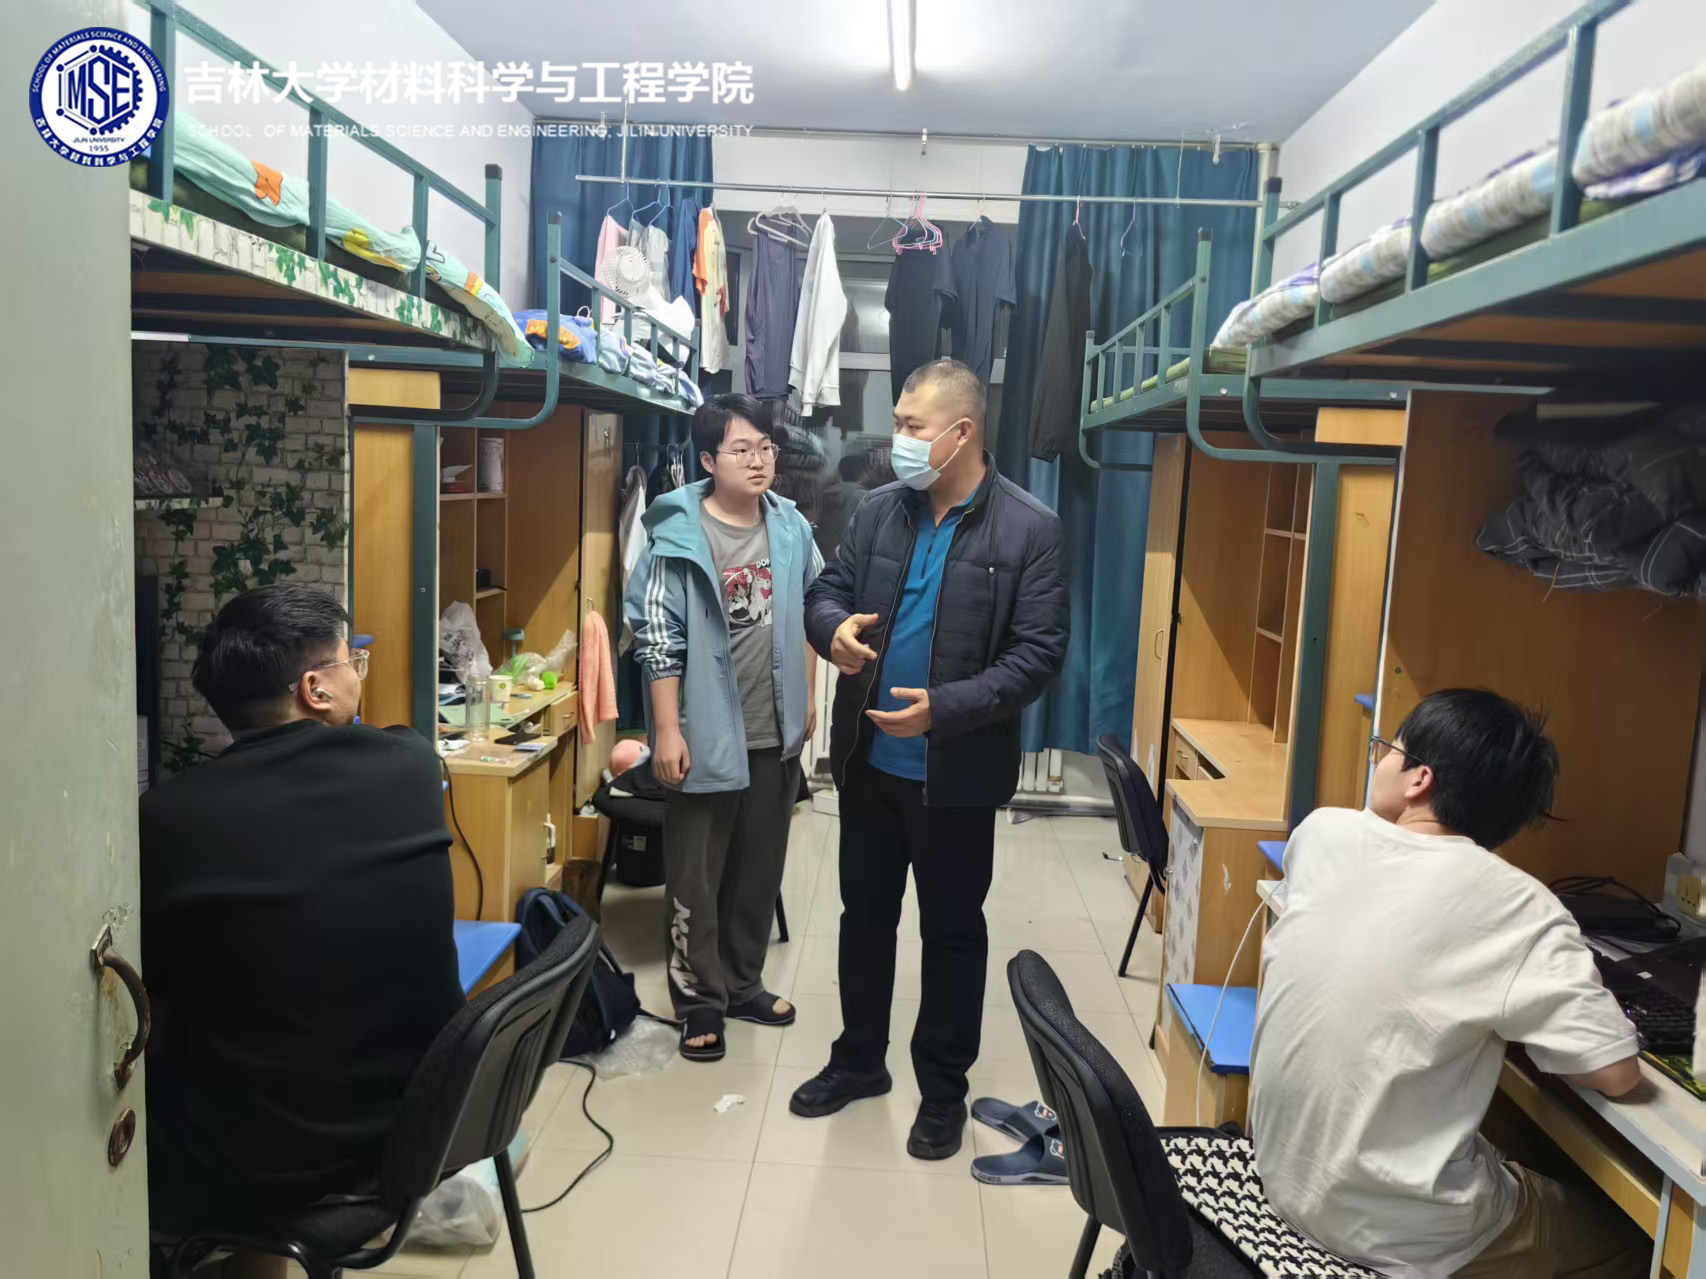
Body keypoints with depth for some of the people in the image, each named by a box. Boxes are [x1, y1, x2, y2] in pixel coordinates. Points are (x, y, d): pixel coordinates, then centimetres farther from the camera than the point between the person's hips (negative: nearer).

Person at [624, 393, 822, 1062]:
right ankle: (700, 997, 24)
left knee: (760, 868, 17)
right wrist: (668, 730, -15)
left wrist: (807, 699, 12)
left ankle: (743, 982, 34)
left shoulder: (792, 528, 2)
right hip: (707, 733, -5)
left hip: (775, 732, 5)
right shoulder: (679, 535, -13)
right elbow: (657, 639, -13)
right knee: (696, 874, 7)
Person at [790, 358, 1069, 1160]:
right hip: (868, 761, 5)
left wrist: (946, 708, -25)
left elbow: (1038, 652, -14)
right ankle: (858, 1061, 39)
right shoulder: (878, 510, 3)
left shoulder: (1029, 528, -11)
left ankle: (943, 1089, 30)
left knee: (952, 932, 11)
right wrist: (835, 627, -14)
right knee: (864, 915, 18)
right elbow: (827, 590, 11)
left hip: (957, 772, -4)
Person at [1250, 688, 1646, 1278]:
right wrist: (1512, 1013, 1)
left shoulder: (1321, 831, -6)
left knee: (1531, 1174, 32)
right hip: (1399, 1229, -5)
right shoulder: (1516, 905, -20)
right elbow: (1617, 1071, -15)